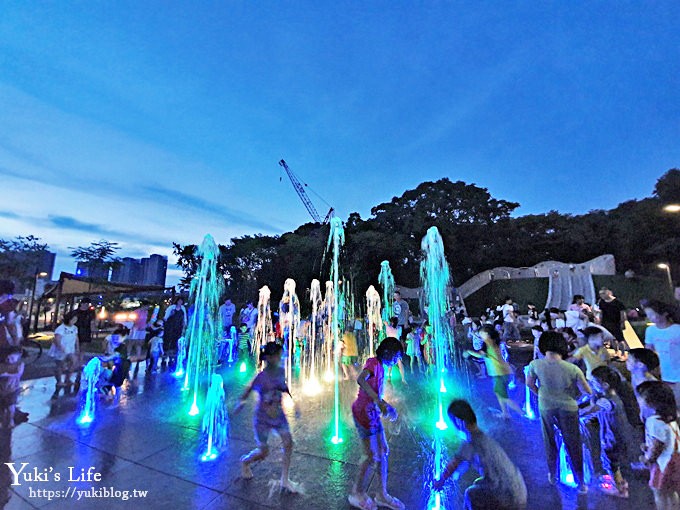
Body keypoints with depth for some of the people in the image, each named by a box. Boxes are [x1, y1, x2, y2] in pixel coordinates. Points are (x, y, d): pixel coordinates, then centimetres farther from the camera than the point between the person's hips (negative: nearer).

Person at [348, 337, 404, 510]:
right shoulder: (373, 363, -18)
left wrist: (386, 407, 16)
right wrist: (379, 402, -42)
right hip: (364, 413, -9)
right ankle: (357, 494, 24)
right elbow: (360, 380, -38)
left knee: (383, 452, 16)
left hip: (373, 413, 9)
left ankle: (382, 494, 32)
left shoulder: (381, 367, 9)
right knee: (372, 456, 3)